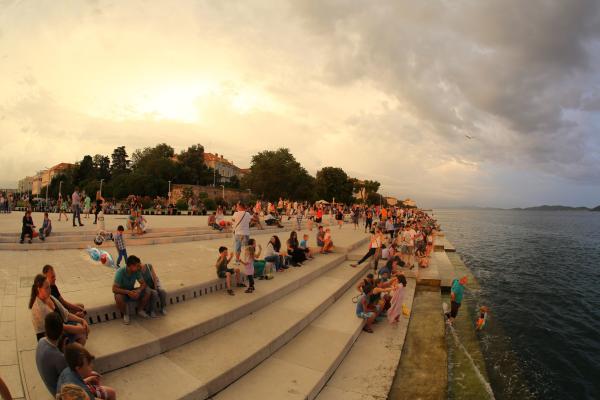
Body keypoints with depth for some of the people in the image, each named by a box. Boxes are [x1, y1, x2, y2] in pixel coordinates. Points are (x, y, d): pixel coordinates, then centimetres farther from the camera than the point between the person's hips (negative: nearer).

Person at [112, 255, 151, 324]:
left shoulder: (137, 271, -14)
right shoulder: (120, 272, -26)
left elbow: (144, 284, -11)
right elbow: (114, 289, -30)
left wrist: (139, 291, -32)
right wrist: (128, 292, -40)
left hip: (131, 291, 4)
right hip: (122, 292, -4)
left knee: (147, 292, -19)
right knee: (118, 298, -37)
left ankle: (140, 310, 3)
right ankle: (125, 314, -10)